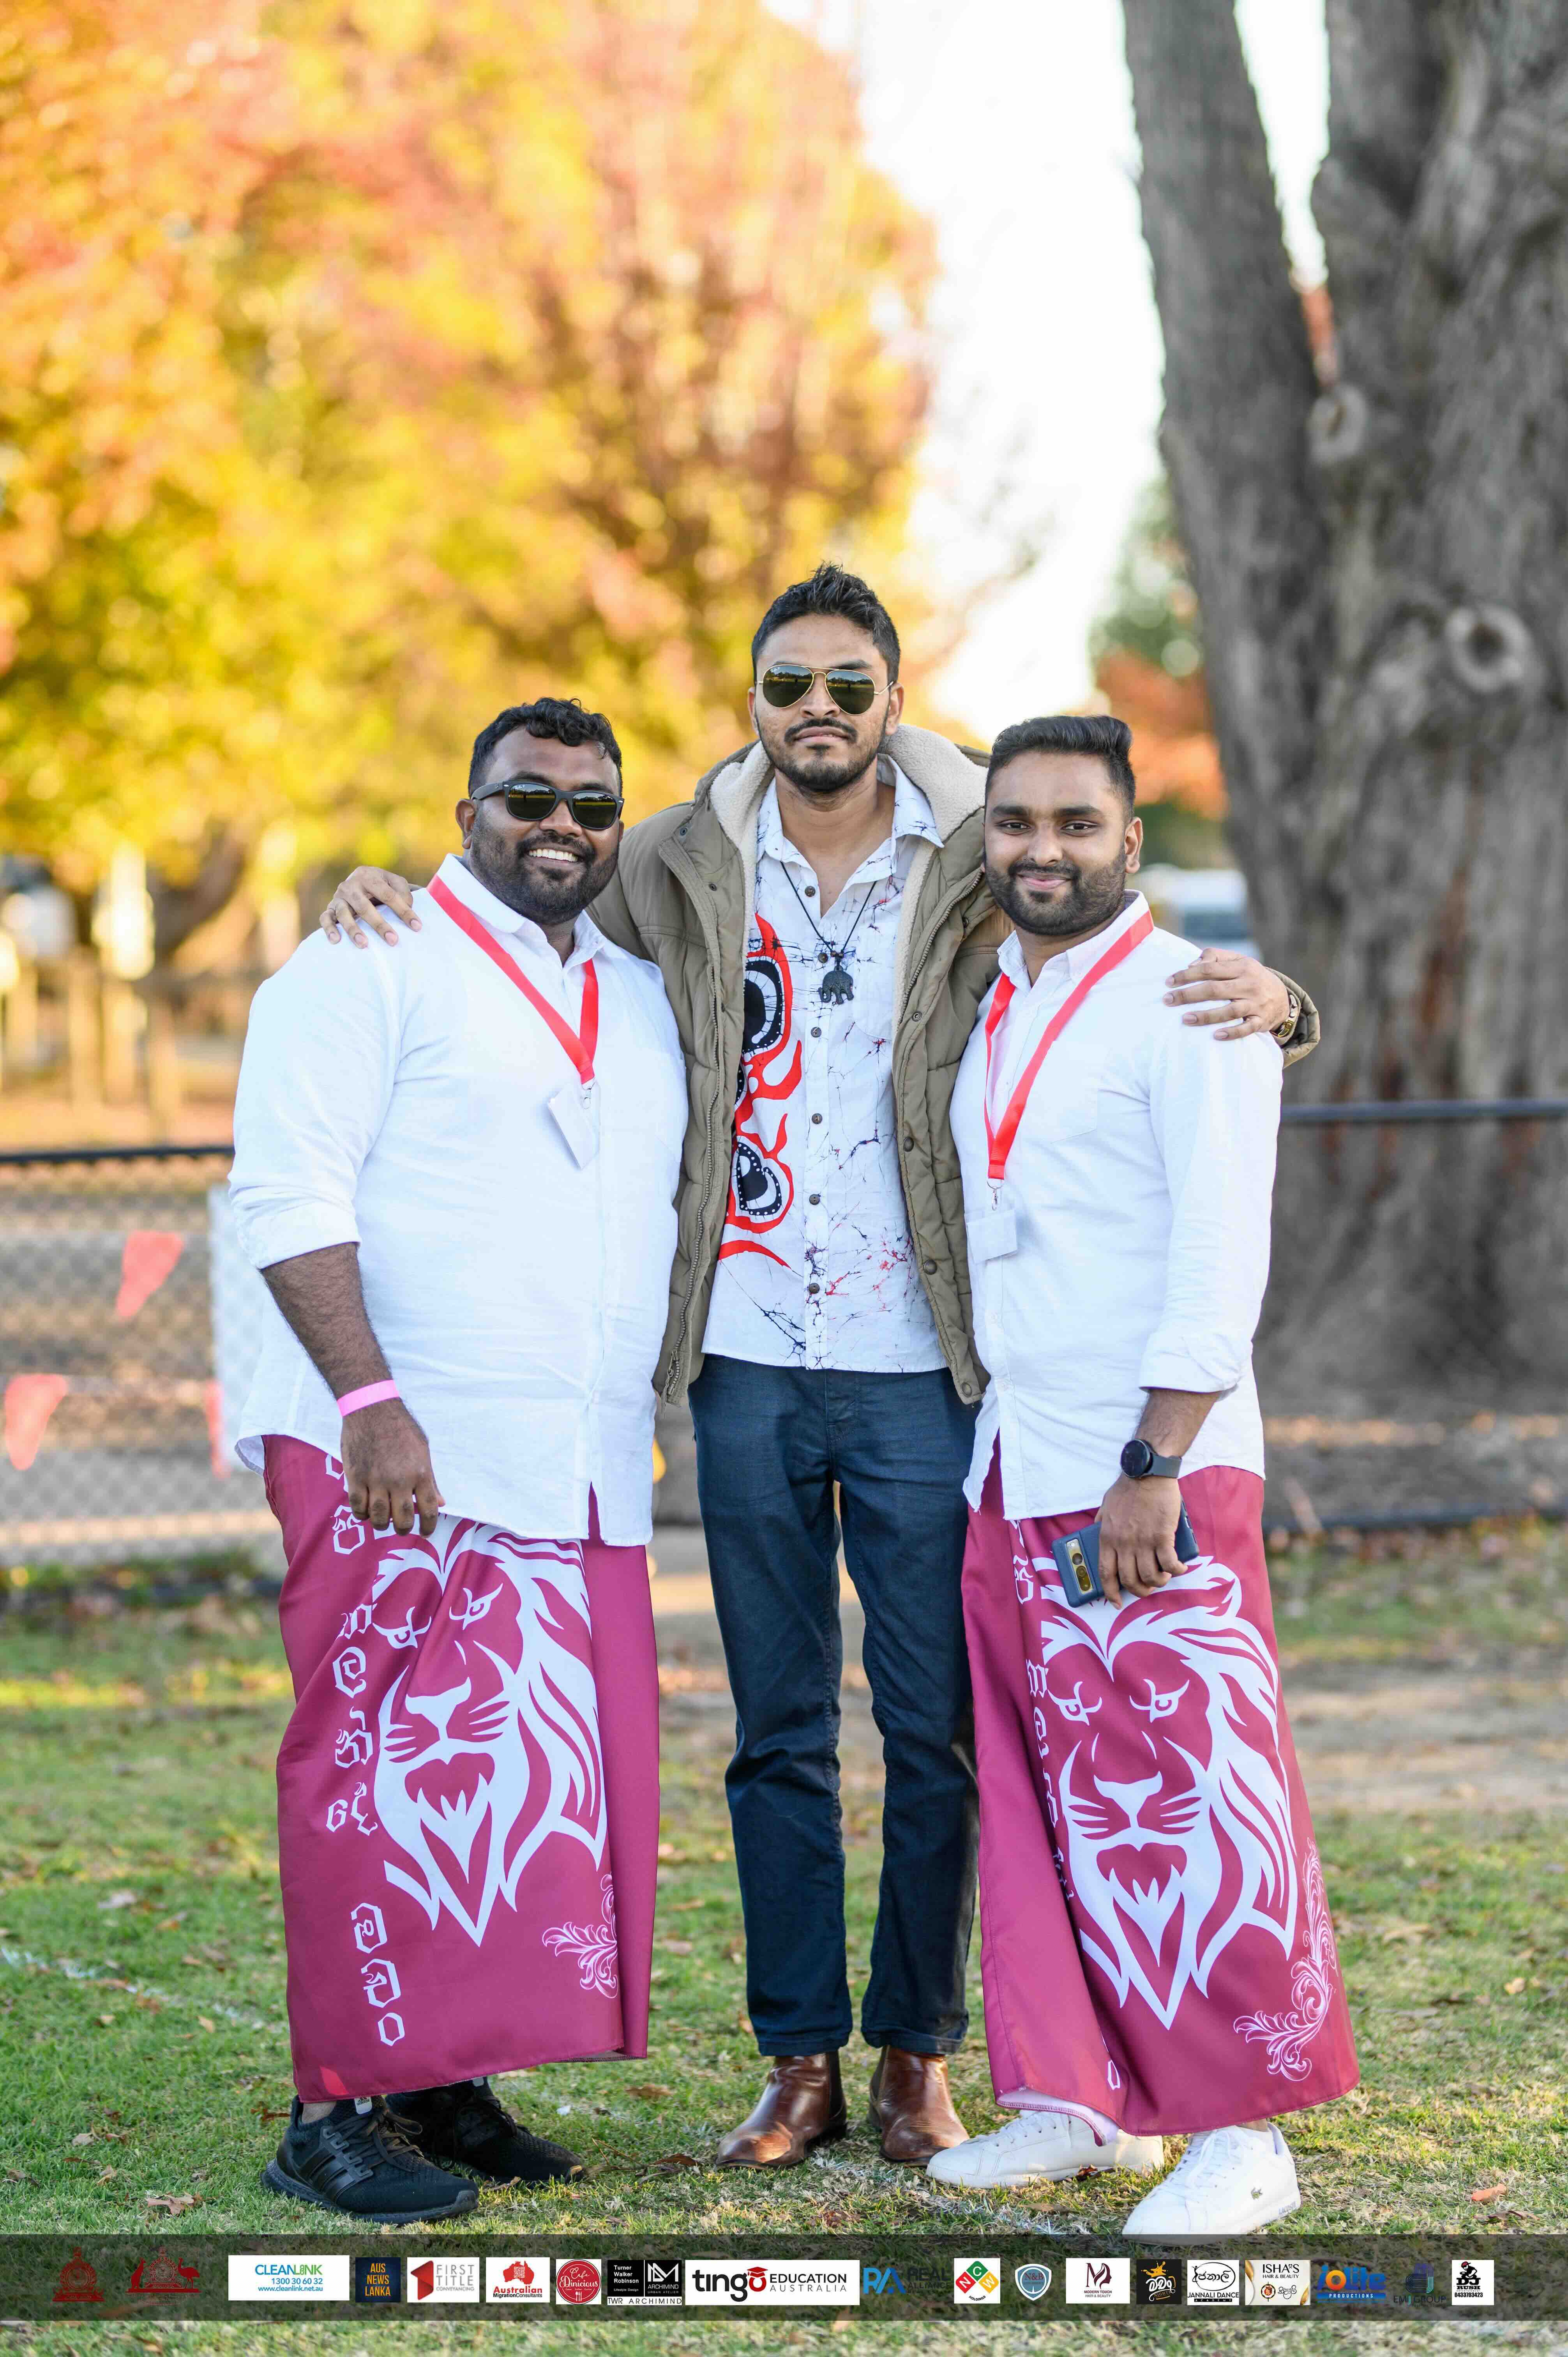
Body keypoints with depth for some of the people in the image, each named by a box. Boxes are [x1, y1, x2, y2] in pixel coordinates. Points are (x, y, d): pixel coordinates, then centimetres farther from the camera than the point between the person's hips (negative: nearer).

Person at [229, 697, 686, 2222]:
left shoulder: (640, 998, 19)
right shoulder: (373, 966, -2)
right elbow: (288, 1194, -11)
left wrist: (652, 1407, 18)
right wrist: (370, 1397, -20)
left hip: (580, 1476, 7)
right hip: (395, 1459, -7)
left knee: (545, 1780, 5)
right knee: (389, 1768, -7)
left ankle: (447, 2081, 15)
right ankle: (338, 2109, -2)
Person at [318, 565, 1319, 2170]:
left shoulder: (980, 865, 0)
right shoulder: (683, 867, 5)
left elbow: (1149, 984, 6)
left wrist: (1267, 998, -17)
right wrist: (390, 897, 2)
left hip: (921, 1367, -2)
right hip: (748, 1364, 2)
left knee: (935, 1731, 3)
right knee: (778, 1727, 8)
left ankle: (916, 2058, 14)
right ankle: (798, 2058, 16)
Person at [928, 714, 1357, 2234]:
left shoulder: (1184, 1004, -7)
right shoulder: (995, 1014, 16)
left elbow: (1222, 1258, -14)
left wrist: (1154, 1466, -20)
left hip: (1153, 1480, -7)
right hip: (1015, 1473, 8)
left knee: (1183, 1792, -8)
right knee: (1046, 1793, 9)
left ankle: (1244, 2133, -3)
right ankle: (1081, 2100, 17)